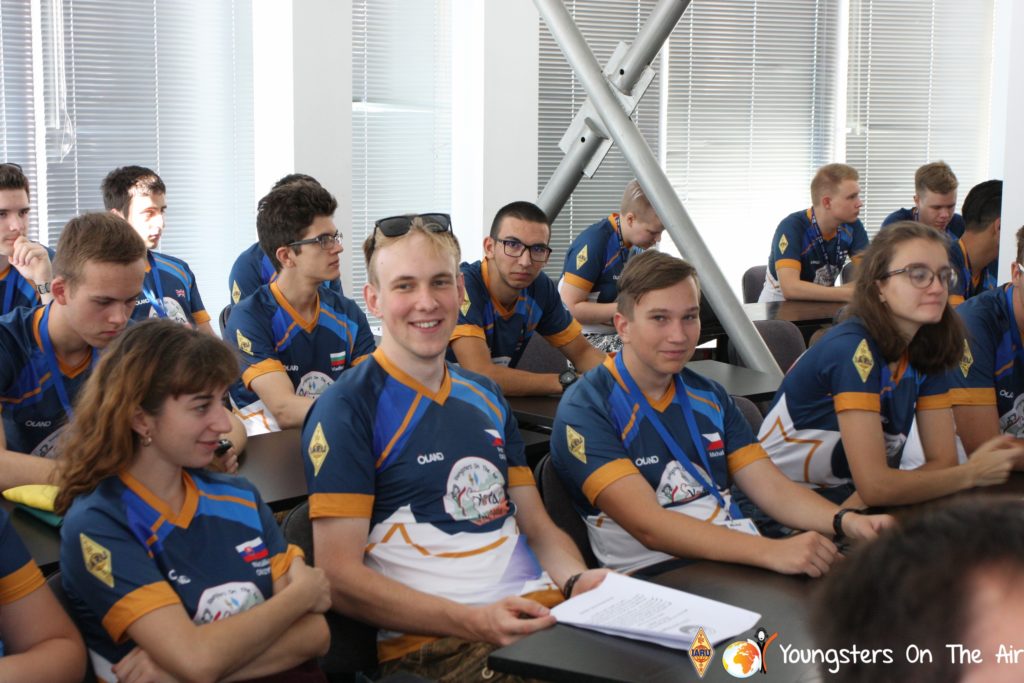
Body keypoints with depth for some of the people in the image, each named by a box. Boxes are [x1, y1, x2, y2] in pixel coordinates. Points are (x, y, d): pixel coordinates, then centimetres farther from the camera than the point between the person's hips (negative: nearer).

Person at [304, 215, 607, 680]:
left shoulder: (486, 396, 17)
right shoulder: (348, 409, -4)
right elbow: (339, 577, -9)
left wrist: (579, 580, -3)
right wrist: (472, 621, -20)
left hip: (542, 608, 7)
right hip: (432, 640, -6)